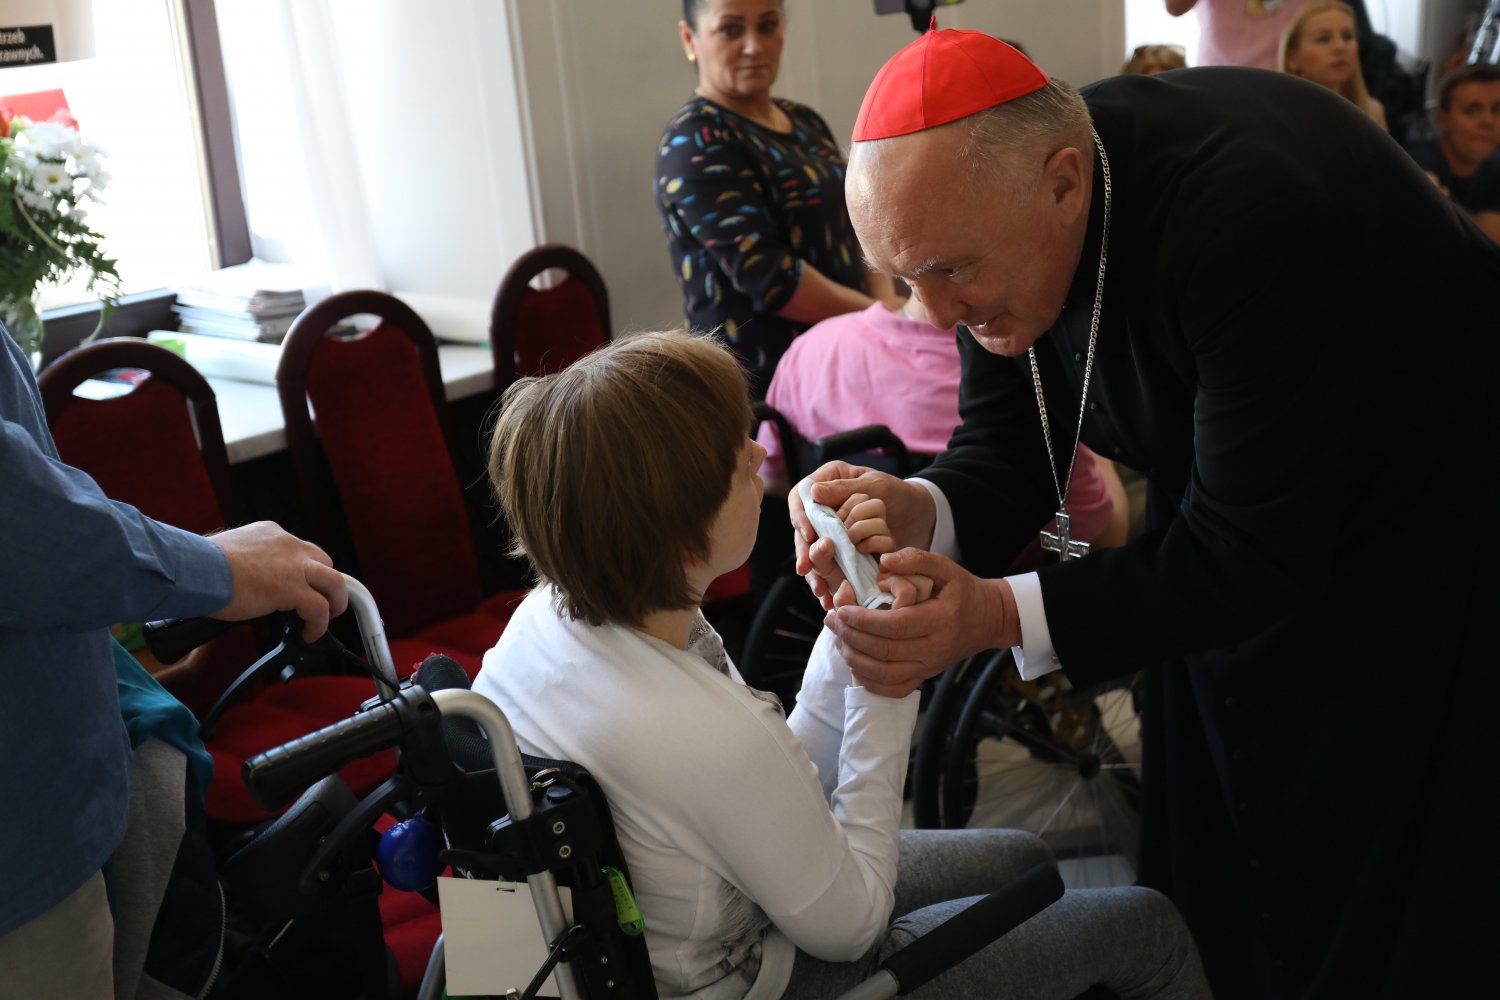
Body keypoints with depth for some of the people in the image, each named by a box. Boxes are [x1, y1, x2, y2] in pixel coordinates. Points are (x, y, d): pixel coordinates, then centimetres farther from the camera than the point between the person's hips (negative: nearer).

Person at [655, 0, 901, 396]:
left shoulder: (805, 121, 11)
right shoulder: (696, 144, -12)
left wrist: (889, 304, -5)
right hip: (760, 380, -7)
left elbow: (853, 232, 13)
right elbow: (767, 274, -21)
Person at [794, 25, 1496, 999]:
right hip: (1234, 527, 6)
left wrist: (999, 614, -39)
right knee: (1199, 862, 14)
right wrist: (920, 513, -29)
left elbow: (1257, 551, -32)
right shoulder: (993, 200, -14)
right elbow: (1006, 451, -7)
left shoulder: (1249, 209, -37)